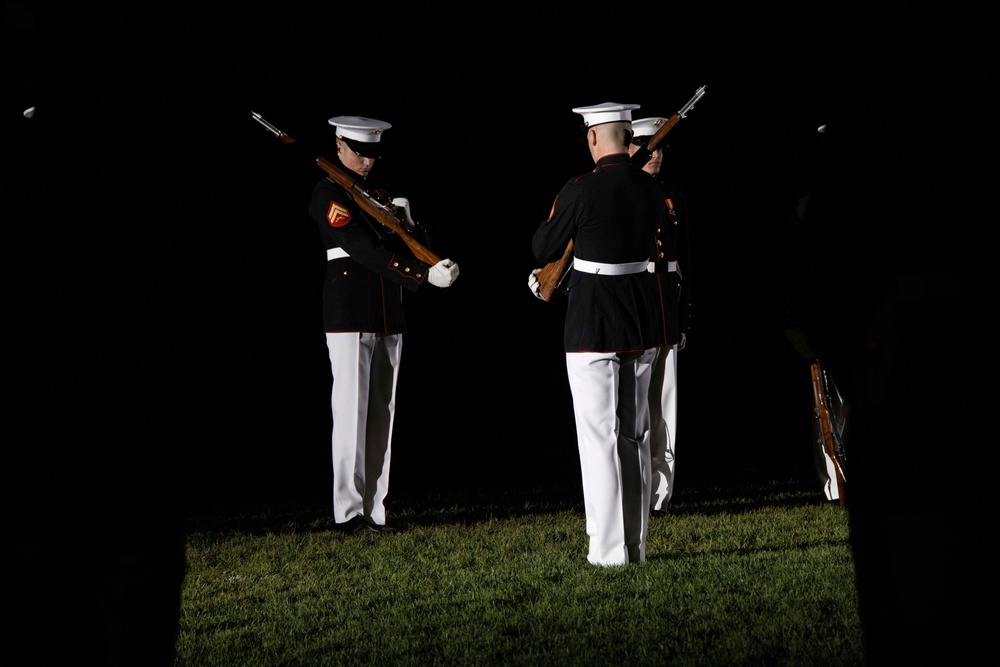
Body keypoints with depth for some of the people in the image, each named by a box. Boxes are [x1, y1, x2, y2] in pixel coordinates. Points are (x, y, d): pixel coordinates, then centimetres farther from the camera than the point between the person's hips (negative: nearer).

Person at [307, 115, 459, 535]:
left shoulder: (378, 195, 18)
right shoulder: (329, 194, -8)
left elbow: (415, 248, 15)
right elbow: (365, 250, -20)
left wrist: (405, 221, -7)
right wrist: (424, 275, -27)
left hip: (388, 318, 7)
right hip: (349, 317, -7)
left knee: (381, 414, 6)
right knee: (351, 412, -6)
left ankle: (374, 510, 9)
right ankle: (349, 513, -4)